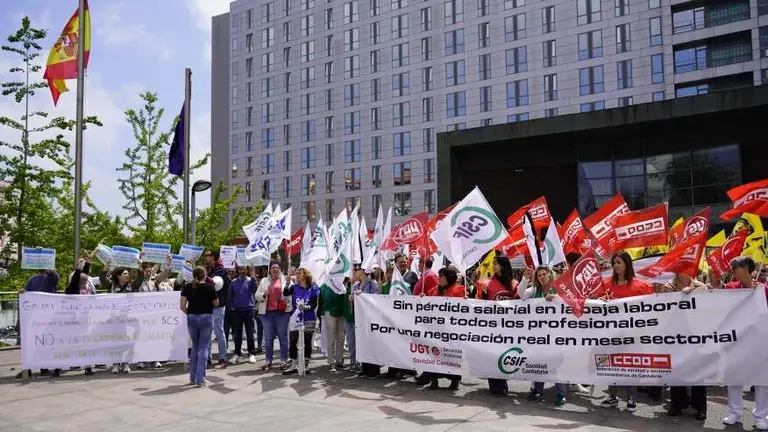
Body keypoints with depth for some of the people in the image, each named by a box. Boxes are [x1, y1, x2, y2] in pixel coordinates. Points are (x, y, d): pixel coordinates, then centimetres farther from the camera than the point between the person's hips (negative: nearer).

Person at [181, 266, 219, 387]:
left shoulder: (187, 287, 1)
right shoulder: (209, 287, -7)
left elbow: (182, 306, -4)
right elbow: (216, 304, 2)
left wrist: (189, 313, 11)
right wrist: (214, 291, 11)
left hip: (192, 318, 3)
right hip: (206, 317, -3)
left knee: (195, 347, 17)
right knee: (204, 347, 2)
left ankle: (192, 378, 20)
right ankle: (200, 380, -1)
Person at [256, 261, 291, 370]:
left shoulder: (286, 280, 7)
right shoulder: (264, 281, 15)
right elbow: (257, 295, 12)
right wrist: (264, 294, -7)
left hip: (282, 311, -2)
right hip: (267, 312, 2)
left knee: (283, 336, 2)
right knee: (268, 338, 5)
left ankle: (284, 360, 9)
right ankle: (268, 360, 14)